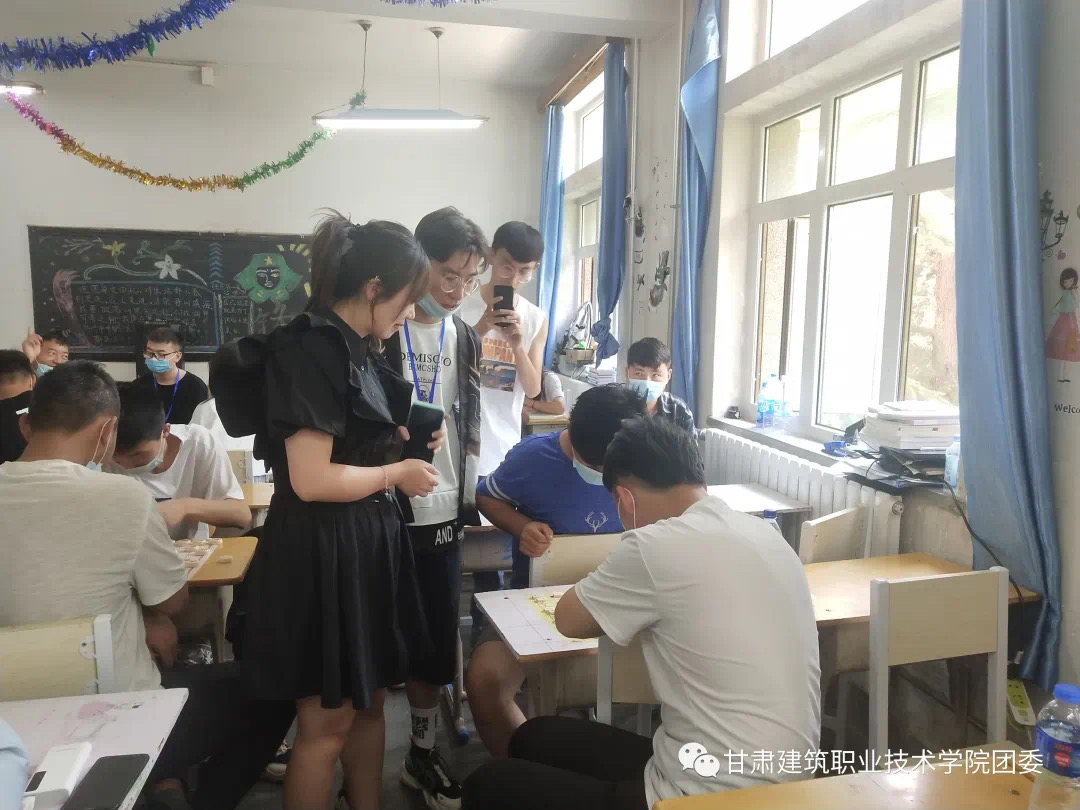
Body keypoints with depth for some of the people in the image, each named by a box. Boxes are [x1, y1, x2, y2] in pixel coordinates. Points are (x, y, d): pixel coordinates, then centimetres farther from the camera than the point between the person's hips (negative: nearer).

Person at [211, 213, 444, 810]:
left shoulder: (353, 347, 10)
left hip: (365, 540, 10)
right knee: (327, 721, 5)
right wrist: (396, 474, -13)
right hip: (323, 549, -10)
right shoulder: (311, 351, -20)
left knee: (370, 702, 20)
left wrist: (403, 439, 7)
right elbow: (312, 480, -25)